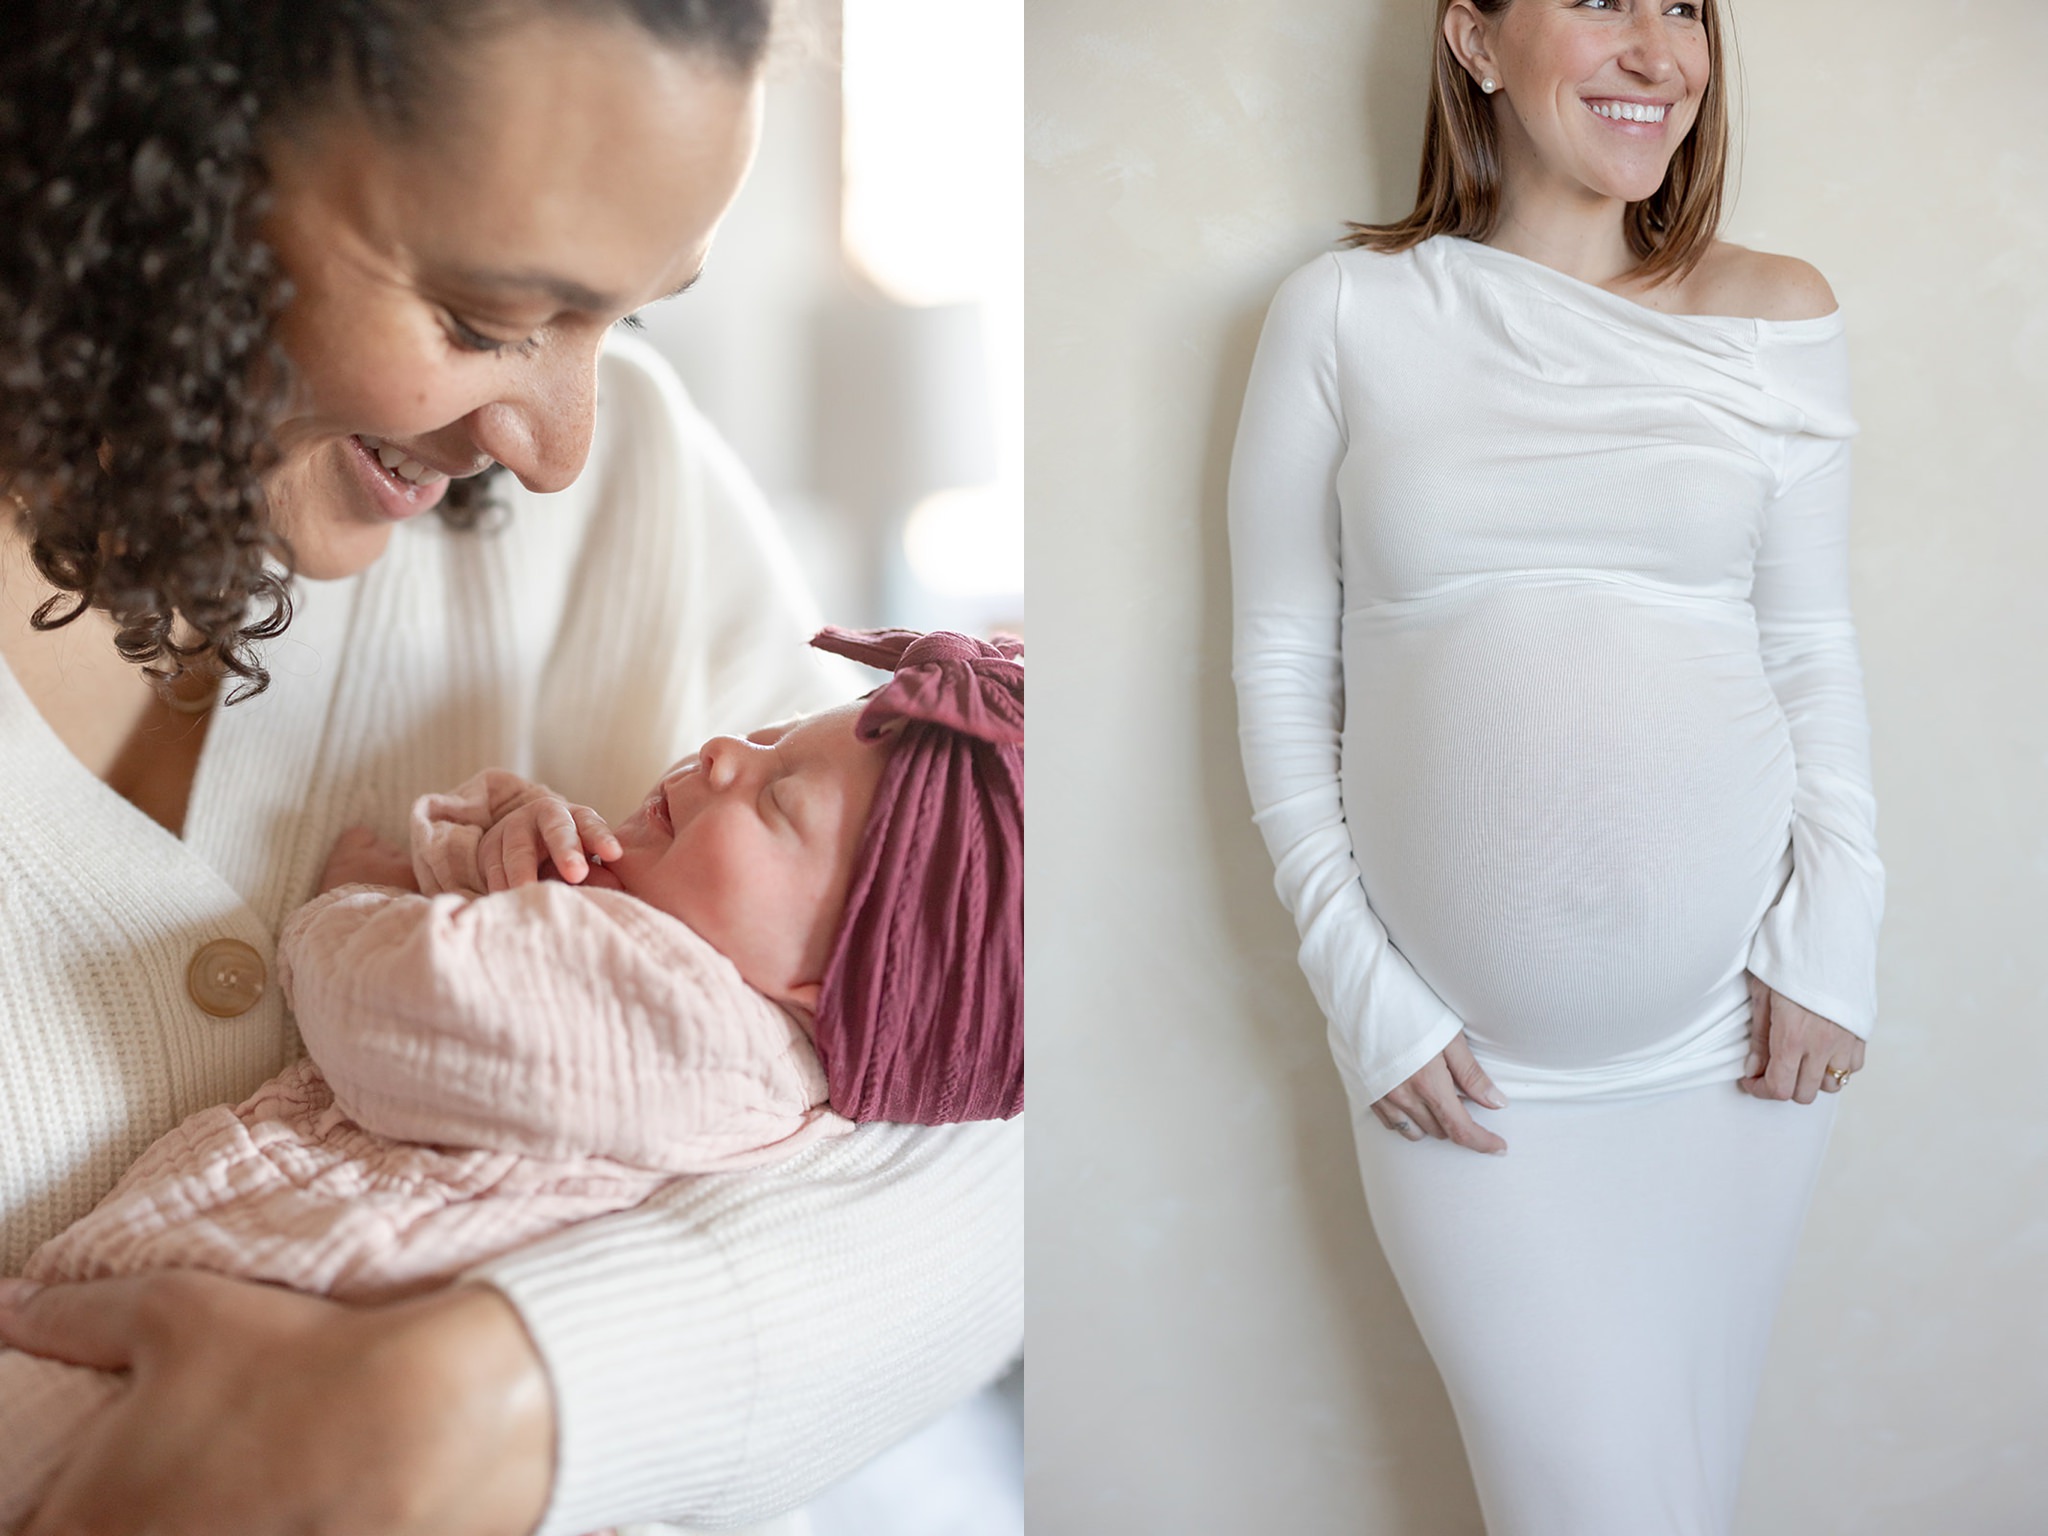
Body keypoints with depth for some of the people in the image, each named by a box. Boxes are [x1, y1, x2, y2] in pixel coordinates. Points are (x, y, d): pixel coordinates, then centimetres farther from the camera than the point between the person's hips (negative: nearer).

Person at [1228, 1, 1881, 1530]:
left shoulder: (1778, 318, 4)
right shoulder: (1345, 317, -1)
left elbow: (1815, 648, 7)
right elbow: (1282, 667, 1)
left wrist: (1833, 930, -4)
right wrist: (1361, 987, -5)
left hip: (1733, 1037, 2)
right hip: (1465, 1062, -2)